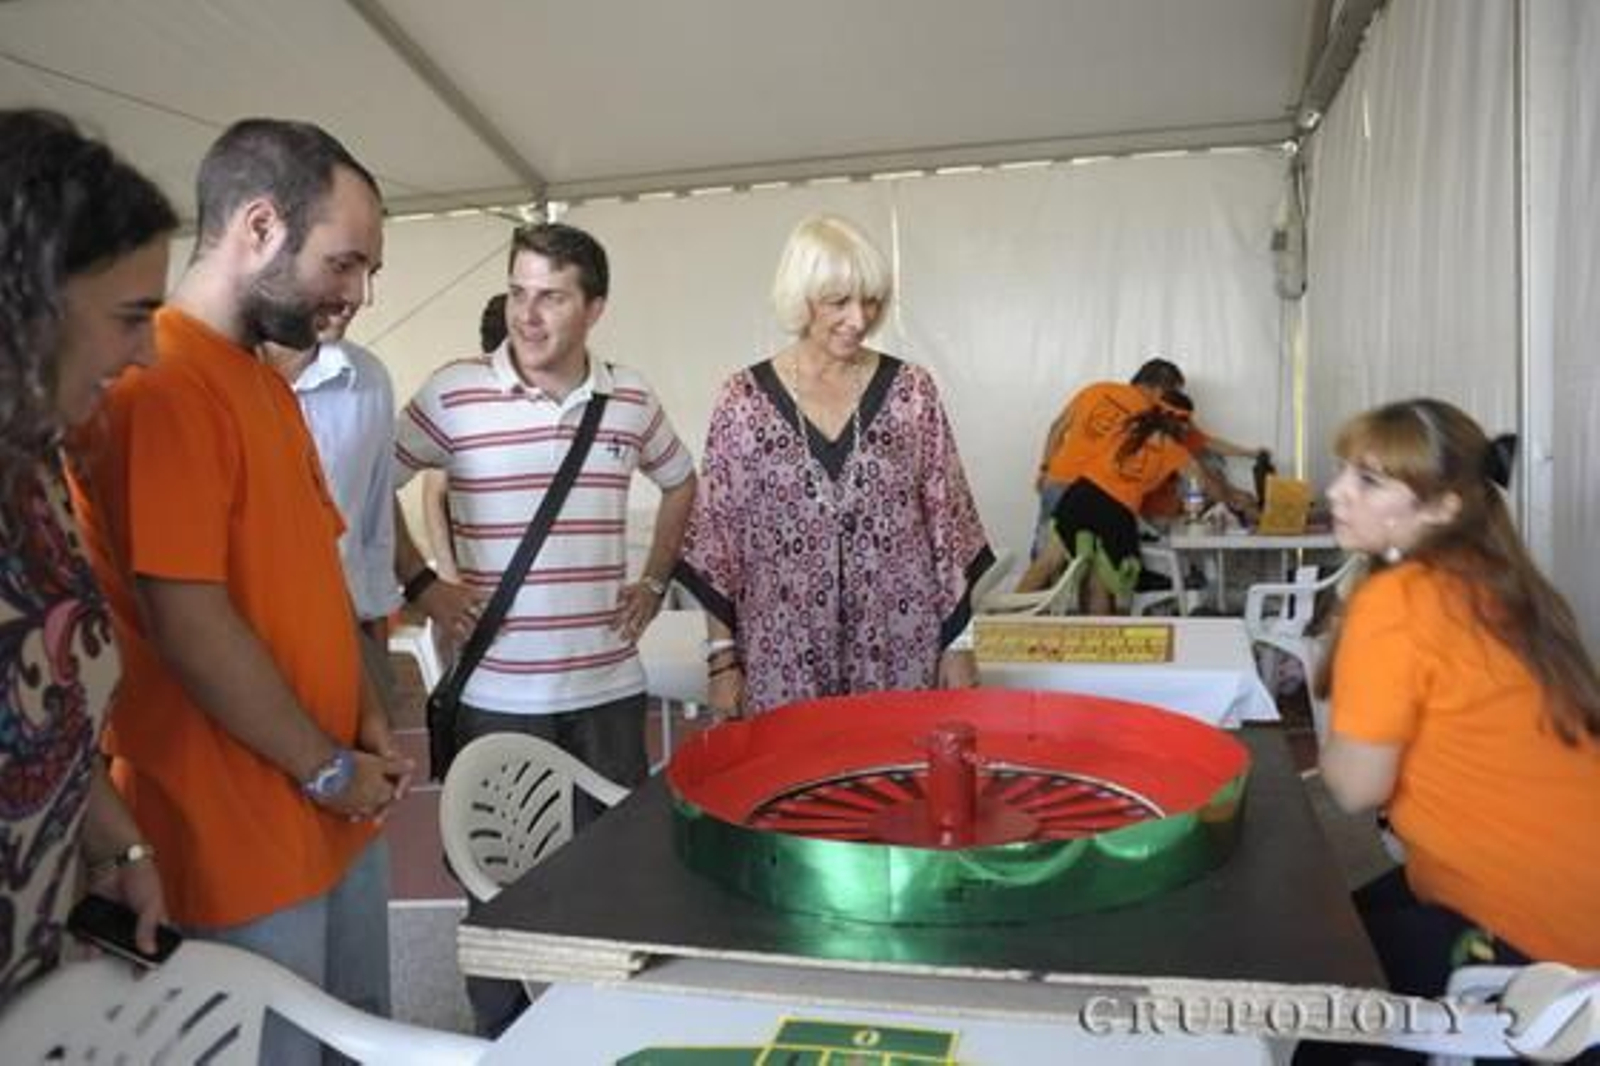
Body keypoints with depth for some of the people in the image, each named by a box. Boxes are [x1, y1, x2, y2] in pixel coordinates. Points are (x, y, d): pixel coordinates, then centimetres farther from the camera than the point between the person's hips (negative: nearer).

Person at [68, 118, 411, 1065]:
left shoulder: (268, 380, 12)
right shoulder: (157, 385, -19)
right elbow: (188, 625, -23)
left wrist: (370, 726, 6)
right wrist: (326, 769, -12)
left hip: (338, 813, 9)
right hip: (243, 836, -9)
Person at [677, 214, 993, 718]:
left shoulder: (910, 389, 1)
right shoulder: (743, 400, -2)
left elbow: (947, 522, 4)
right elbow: (718, 537, 1)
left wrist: (959, 642, 2)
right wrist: (723, 657, -2)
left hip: (902, 650, 1)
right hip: (784, 658, -1)